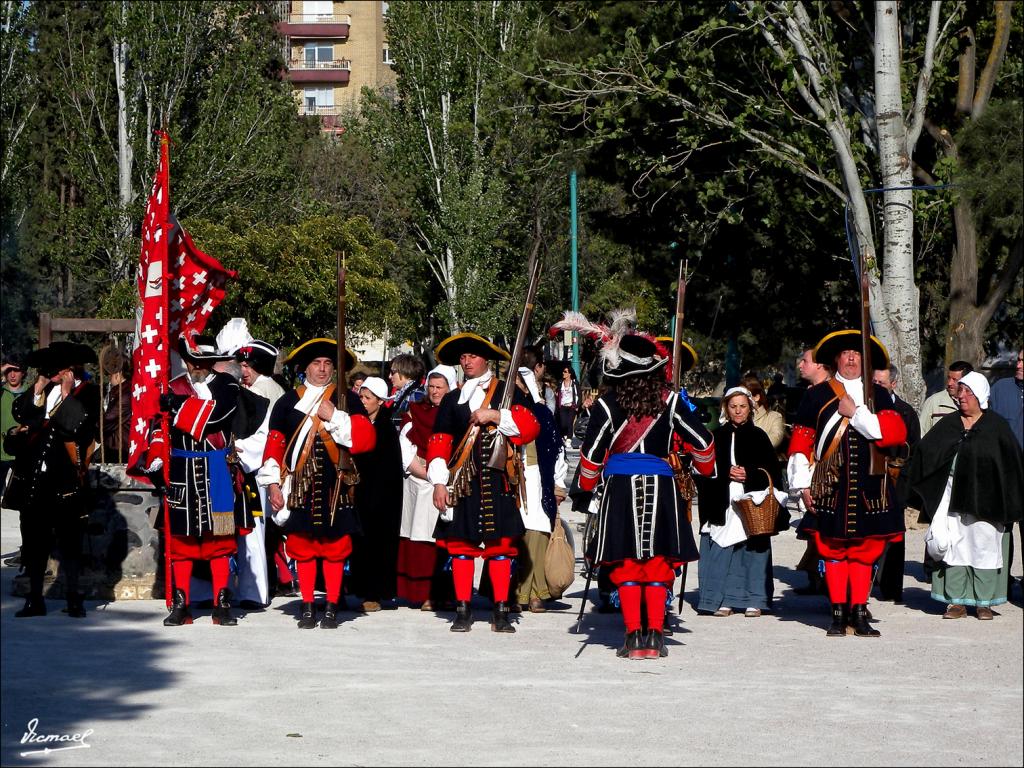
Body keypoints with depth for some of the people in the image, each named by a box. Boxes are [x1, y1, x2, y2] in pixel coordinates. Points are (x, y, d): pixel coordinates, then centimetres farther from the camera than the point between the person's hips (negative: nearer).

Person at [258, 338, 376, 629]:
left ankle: (332, 607, 8)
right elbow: (274, 444, 6)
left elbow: (366, 438, -5)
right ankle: (307, 606, 11)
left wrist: (335, 417, -13)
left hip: (335, 488, -1)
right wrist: (273, 484, -1)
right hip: (299, 488, 1)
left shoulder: (347, 400, 8)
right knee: (302, 547, 3)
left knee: (335, 547, 1)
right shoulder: (287, 402, 10)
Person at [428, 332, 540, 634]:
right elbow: (439, 443, 9)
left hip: (497, 481, -2)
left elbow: (530, 427, -7)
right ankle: (462, 611, 7)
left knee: (500, 545, -1)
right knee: (460, 545, 1)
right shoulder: (452, 400, 15)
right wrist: (439, 482, -1)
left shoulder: (508, 392, 8)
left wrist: (495, 416, -15)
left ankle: (501, 612, 3)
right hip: (462, 483, 2)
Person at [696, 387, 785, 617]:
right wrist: (727, 473, -11)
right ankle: (724, 600, 2)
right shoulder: (717, 436, 9)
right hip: (723, 503, 1)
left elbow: (772, 471, 4)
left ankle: (753, 601, 3)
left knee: (753, 548, -3)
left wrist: (749, 474, -11)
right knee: (722, 552, -3)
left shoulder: (759, 436, 8)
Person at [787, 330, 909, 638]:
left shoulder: (878, 395, 10)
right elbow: (801, 440, 4)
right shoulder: (817, 395, 7)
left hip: (868, 487, 1)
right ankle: (838, 613, 6)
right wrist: (803, 484, -3)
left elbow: (896, 432, -7)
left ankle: (859, 613, 12)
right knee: (833, 549, -1)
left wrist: (856, 413, -11)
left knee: (865, 549, 4)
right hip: (830, 486, -1)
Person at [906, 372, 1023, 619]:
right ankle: (956, 601, 8)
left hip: (984, 499, -3)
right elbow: (924, 454, 6)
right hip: (953, 496, 3)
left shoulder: (996, 426, 0)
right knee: (954, 546, 2)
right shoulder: (948, 424, 9)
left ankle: (984, 602, 10)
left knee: (984, 547, 1)